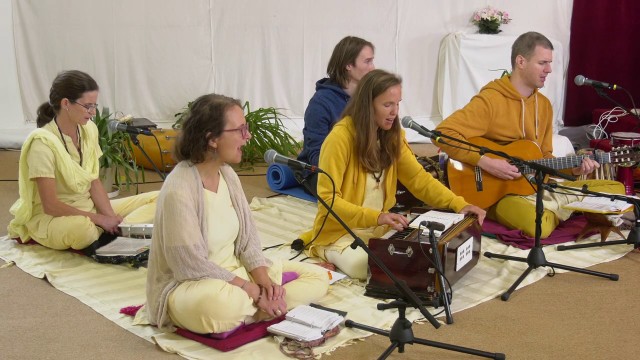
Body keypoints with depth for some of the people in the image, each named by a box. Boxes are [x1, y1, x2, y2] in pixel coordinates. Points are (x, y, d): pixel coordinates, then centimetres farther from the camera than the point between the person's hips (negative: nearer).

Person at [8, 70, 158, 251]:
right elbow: (50, 206, -21)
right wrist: (99, 219, -21)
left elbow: (94, 182, 3)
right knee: (82, 228, -44)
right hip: (51, 217, -7)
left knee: (157, 199, -5)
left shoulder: (89, 129, 0)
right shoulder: (42, 142, -20)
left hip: (89, 208, 7)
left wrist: (111, 217, -12)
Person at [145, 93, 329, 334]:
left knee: (318, 277, 1)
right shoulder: (179, 189, -23)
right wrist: (254, 292, -21)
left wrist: (263, 279, -13)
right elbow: (192, 266, -23)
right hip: (189, 287, -8)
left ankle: (244, 314, -12)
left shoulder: (227, 174, 2)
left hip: (236, 274, 8)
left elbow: (247, 239, 5)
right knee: (217, 303, -43)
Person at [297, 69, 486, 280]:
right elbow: (328, 199, -21)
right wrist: (376, 217, -33)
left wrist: (458, 204, -14)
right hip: (339, 233, -6)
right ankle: (337, 257, -2)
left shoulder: (392, 136, 1)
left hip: (379, 230, 6)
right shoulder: (340, 138, -20)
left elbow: (419, 178, 1)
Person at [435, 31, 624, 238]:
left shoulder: (544, 104, 11)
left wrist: (572, 169, -1)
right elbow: (443, 133, -23)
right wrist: (485, 163, -27)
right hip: (499, 194, -7)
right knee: (538, 226, -39)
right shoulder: (489, 100, -14)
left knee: (616, 189, 3)